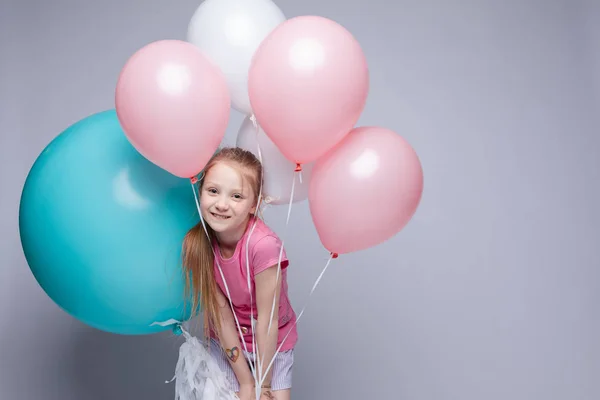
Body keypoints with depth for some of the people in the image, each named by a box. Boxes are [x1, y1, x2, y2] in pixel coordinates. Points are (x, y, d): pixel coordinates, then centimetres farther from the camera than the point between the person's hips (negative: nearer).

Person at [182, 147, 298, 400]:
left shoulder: (264, 245, -33)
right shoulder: (196, 242, -21)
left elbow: (266, 323, -24)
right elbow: (220, 313, -16)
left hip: (272, 344, -2)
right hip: (226, 342, 2)